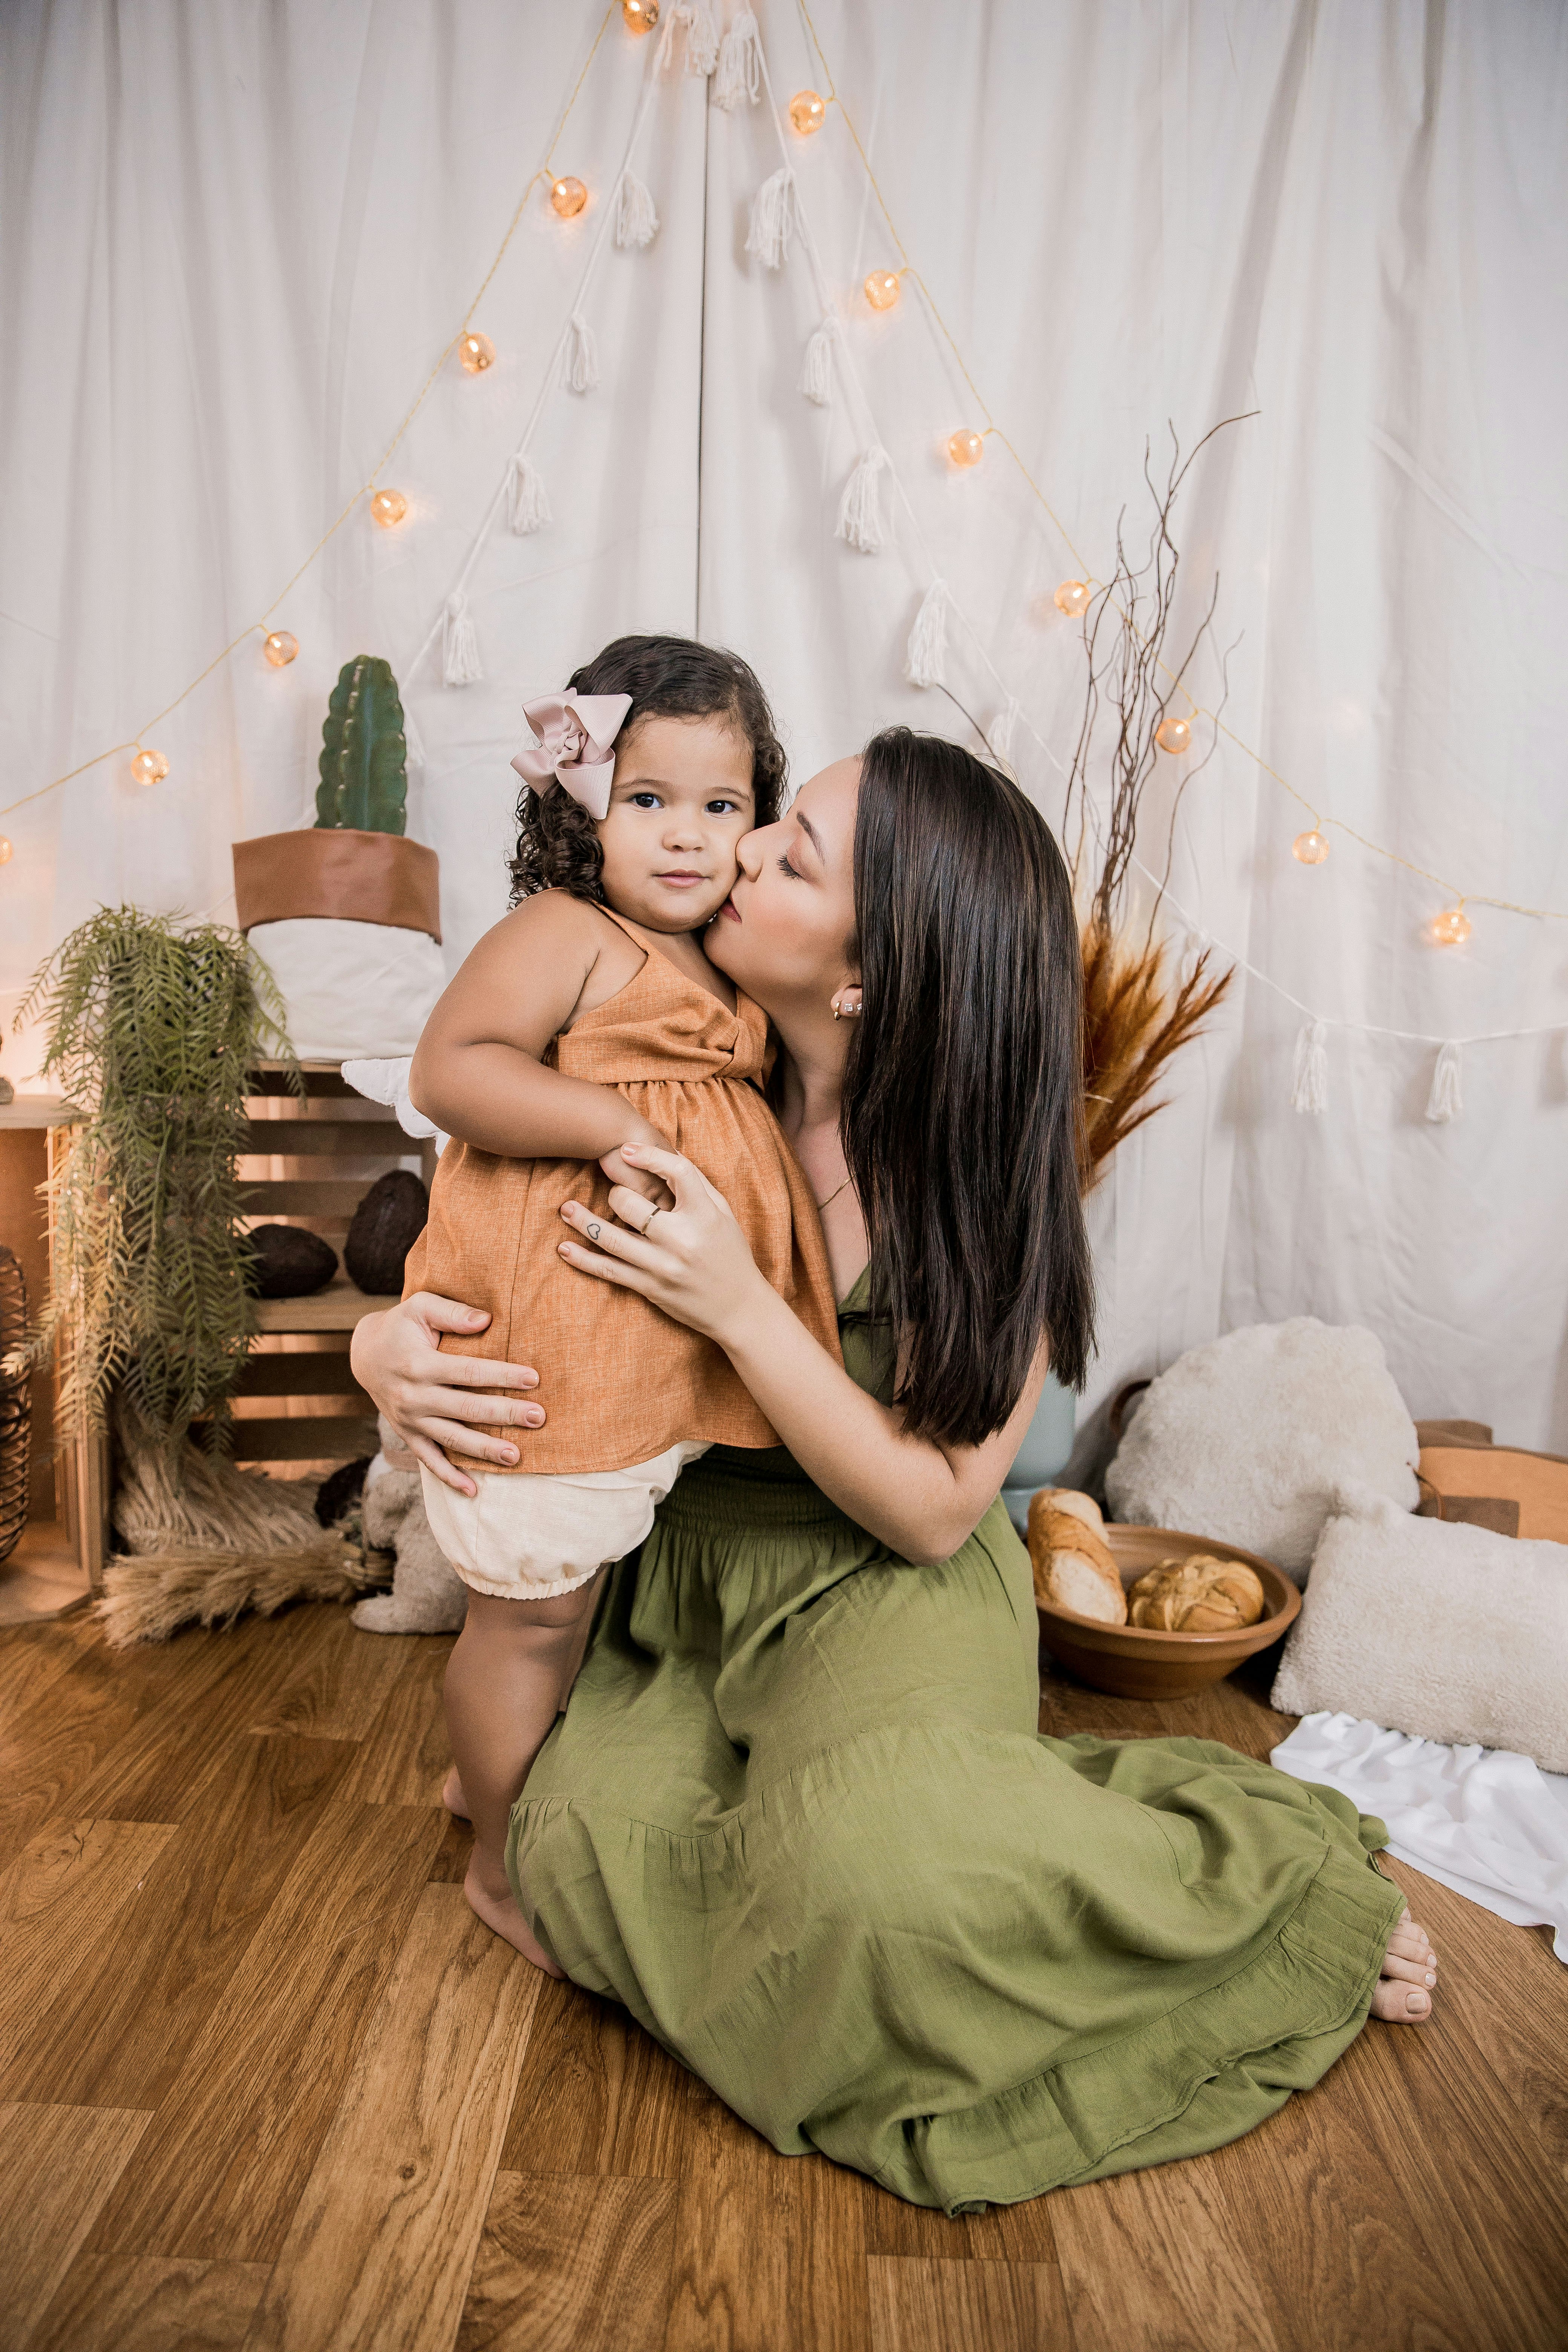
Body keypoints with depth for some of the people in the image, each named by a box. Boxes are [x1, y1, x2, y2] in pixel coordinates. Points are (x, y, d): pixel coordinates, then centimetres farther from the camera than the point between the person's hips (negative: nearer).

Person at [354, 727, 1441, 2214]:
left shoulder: (983, 1185, -19)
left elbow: (933, 1507, -19)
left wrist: (737, 1308, -30)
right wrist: (391, 1338, -20)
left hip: (886, 1599, -4)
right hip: (693, 1578, 4)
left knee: (876, 1871, -30)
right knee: (587, 1842, -20)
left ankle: (1281, 1893, 0)